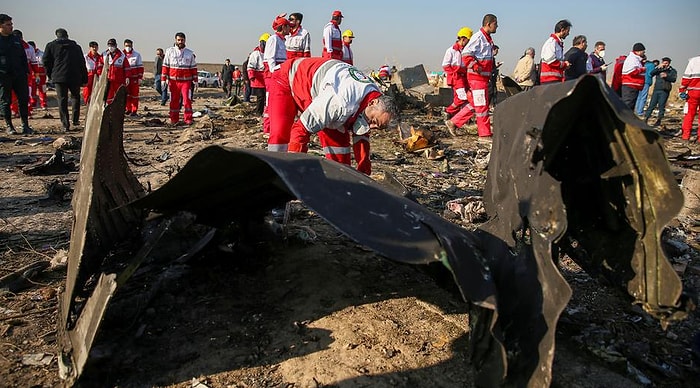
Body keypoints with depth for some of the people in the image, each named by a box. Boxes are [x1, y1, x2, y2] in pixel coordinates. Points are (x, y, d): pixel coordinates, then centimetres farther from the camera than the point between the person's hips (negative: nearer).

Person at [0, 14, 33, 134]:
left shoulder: (16, 39, 15)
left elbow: (23, 57, 20)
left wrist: (26, 71, 11)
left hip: (19, 75, 4)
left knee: (24, 99, 1)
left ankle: (25, 125, 7)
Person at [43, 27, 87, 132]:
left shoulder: (51, 46, 9)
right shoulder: (76, 46, 13)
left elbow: (46, 62, 7)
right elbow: (82, 63, 11)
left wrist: (51, 75, 19)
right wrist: (84, 79, 12)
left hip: (59, 77, -1)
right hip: (75, 77, 1)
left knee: (62, 100, 1)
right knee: (76, 97, 18)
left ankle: (66, 125, -3)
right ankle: (75, 120, 12)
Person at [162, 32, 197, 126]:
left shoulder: (190, 53, 9)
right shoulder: (170, 51, 6)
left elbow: (193, 68, 12)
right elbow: (165, 66, 5)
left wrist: (195, 80, 7)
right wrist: (164, 79, 0)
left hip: (186, 81, 0)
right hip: (173, 81, 0)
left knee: (187, 100, -9)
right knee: (174, 101, 5)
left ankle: (188, 120, -4)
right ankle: (174, 120, 13)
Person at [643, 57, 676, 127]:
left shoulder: (672, 71, 6)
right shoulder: (658, 69, 13)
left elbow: (673, 79, -8)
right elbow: (651, 74, -3)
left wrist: (666, 76, -23)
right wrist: (658, 67, -13)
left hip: (665, 91, -2)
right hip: (656, 90, 2)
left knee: (661, 106, -1)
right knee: (652, 105, 0)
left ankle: (659, 120, 6)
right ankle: (646, 118, 1)